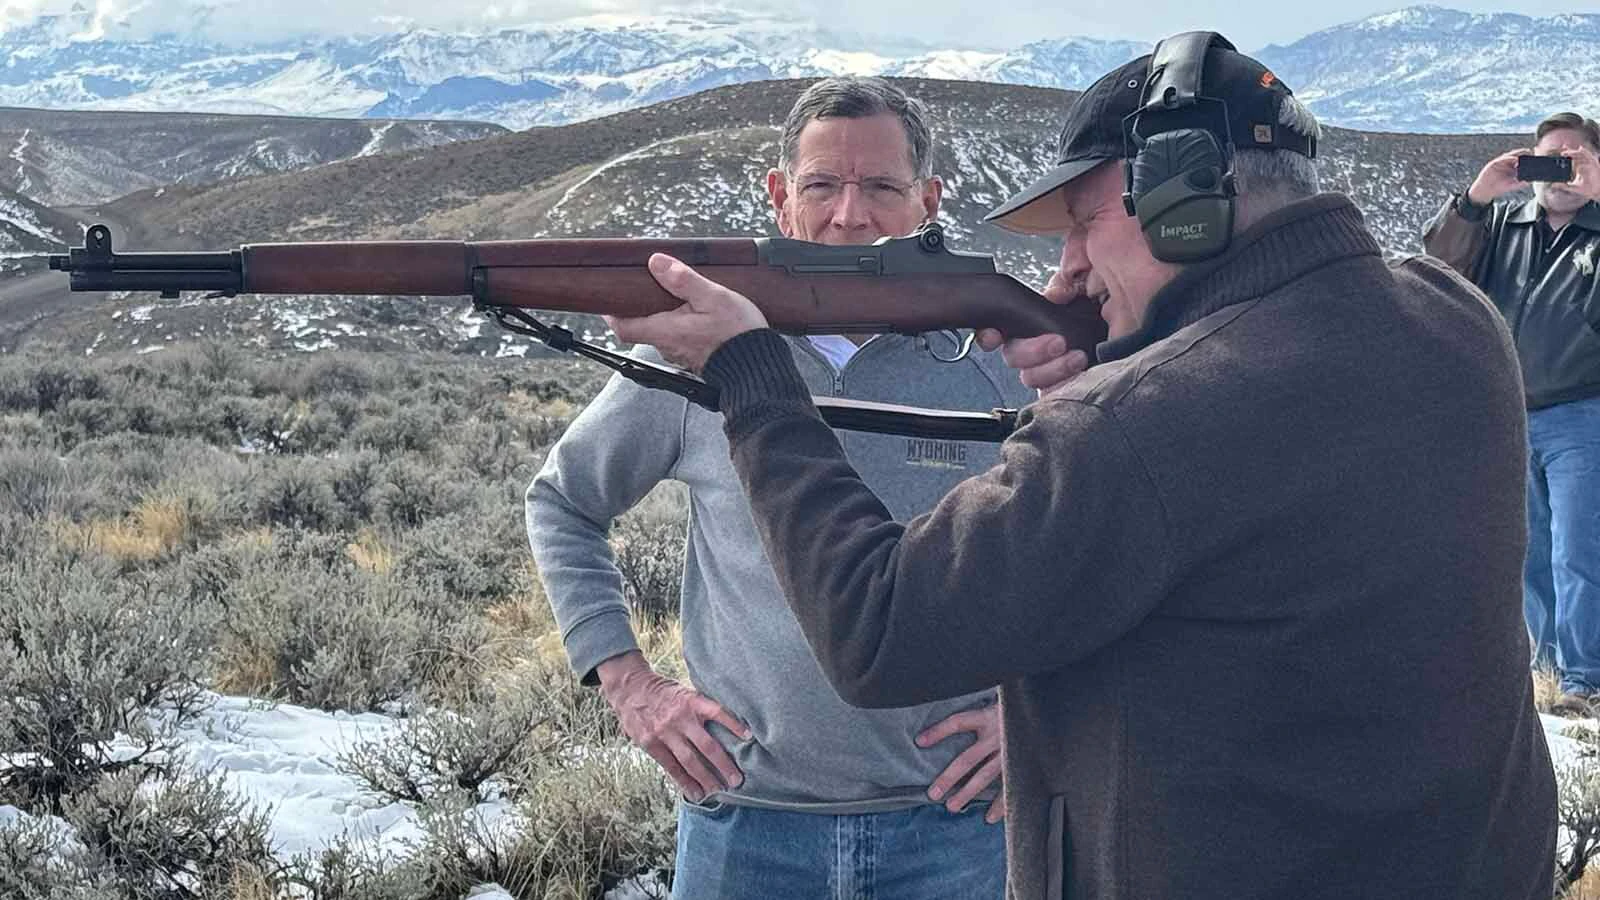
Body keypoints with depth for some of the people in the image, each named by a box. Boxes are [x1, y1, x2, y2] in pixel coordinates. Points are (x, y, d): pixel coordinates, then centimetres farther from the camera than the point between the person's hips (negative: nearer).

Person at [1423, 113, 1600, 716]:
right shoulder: (1501, 222, 11)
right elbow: (1441, 262, 0)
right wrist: (1476, 198, -13)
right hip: (1508, 416, 5)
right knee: (1528, 554, 12)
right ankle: (1551, 659, 25)